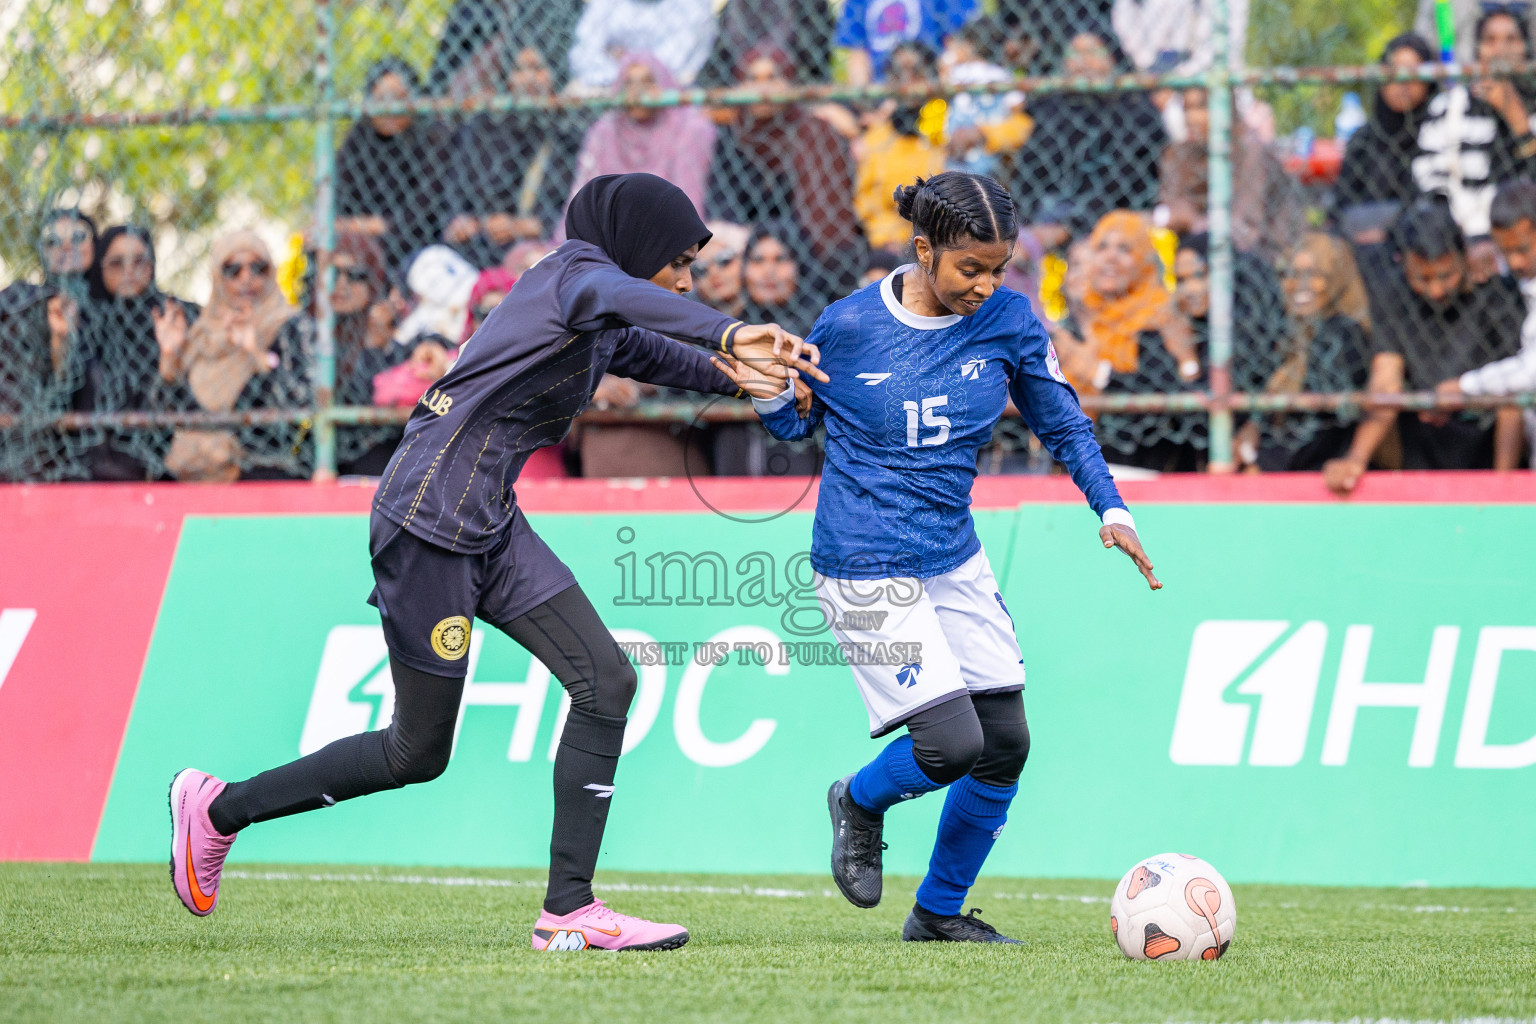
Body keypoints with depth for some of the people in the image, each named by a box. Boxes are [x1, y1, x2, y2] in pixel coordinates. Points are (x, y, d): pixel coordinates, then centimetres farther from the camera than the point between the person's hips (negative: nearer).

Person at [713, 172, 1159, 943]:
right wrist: (765, 390, -17)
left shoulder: (1009, 322, -5)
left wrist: (1111, 510, -4)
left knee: (1005, 743, 3)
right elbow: (797, 424, 5)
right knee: (951, 742, -15)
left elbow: (1062, 423, 8)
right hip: (866, 568, -5)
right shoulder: (849, 326, -12)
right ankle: (860, 802, 18)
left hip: (955, 560, 5)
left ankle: (939, 911, 22)